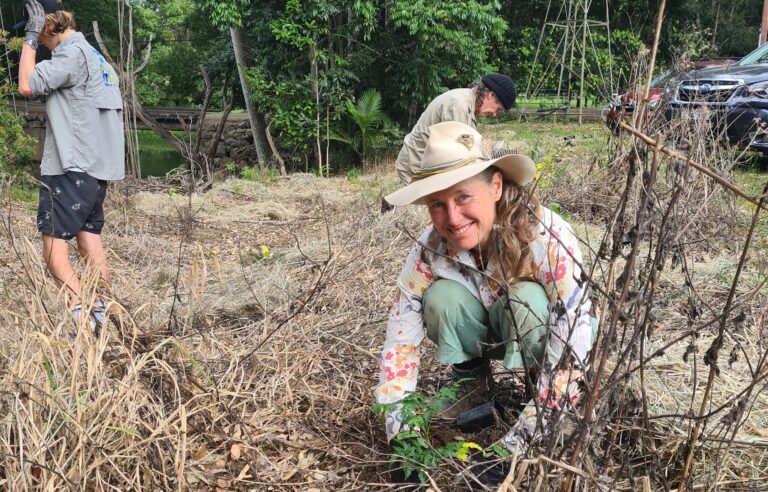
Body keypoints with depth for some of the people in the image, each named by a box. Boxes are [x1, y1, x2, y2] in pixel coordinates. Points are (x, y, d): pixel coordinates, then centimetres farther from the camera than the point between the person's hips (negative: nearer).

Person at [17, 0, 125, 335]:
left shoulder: (72, 53, -11)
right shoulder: (93, 54, 18)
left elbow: (27, 86, -17)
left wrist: (30, 38, -10)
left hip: (70, 169, -10)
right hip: (97, 169, 10)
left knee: (54, 254, -8)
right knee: (90, 245, 11)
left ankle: (82, 320, -16)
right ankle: (99, 316, 15)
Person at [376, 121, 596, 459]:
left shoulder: (547, 237, -35)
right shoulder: (431, 249, -24)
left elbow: (574, 336, -36)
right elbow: (402, 335, -18)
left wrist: (521, 435, -39)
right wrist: (399, 429, -24)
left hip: (545, 334, -3)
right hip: (486, 337, 3)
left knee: (525, 297, -35)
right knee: (442, 297, -27)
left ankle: (542, 389, -9)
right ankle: (472, 383, 0)